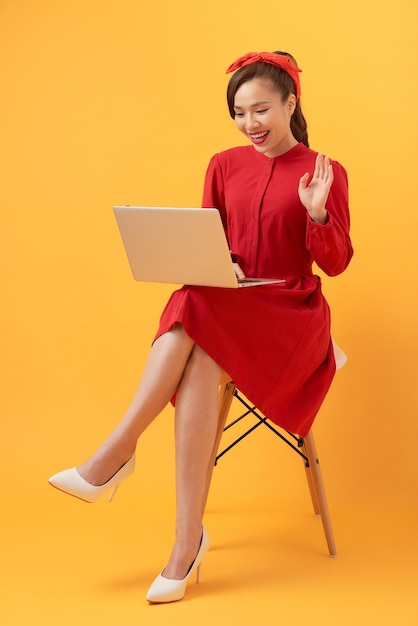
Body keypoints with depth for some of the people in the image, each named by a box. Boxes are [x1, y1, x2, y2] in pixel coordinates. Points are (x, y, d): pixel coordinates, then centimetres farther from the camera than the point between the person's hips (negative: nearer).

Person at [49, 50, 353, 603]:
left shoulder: (324, 172, 5)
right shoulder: (224, 166, 14)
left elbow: (335, 263, 1)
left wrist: (316, 213, -18)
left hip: (290, 312, -3)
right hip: (219, 307, 3)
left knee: (202, 363, -36)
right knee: (195, 342, -34)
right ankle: (188, 538, -36)